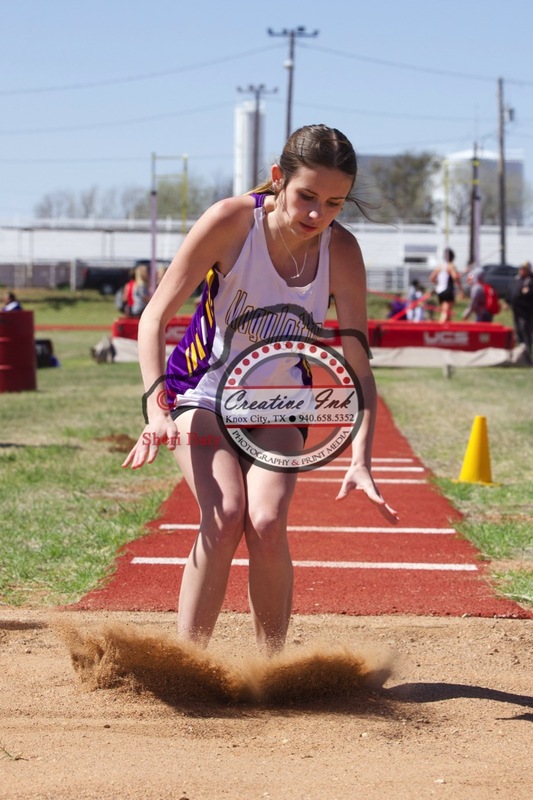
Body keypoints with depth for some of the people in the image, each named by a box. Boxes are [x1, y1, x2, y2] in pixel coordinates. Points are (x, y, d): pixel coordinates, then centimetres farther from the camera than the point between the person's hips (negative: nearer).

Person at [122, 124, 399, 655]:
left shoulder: (341, 252, -17)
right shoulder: (232, 221, -23)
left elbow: (358, 366, -15)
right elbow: (155, 316, -19)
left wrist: (360, 460, -26)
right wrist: (157, 409, -31)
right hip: (203, 389, -2)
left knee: (267, 521, -21)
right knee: (225, 515, -25)